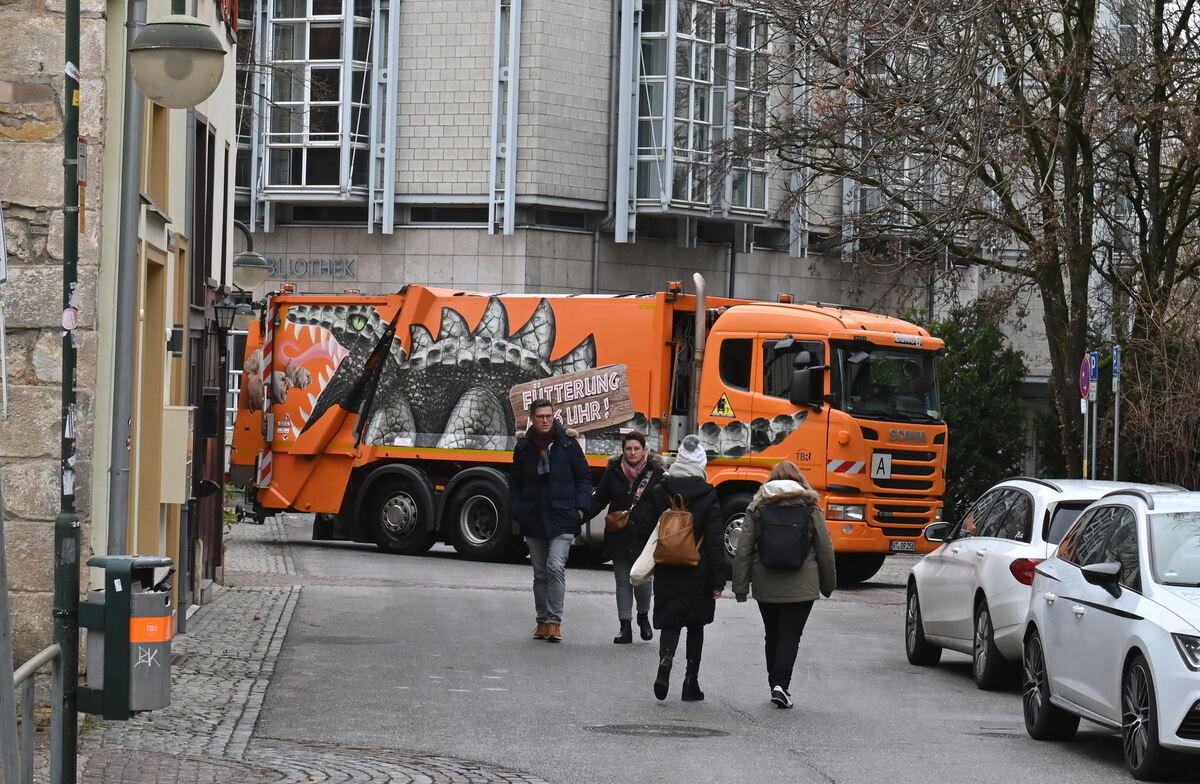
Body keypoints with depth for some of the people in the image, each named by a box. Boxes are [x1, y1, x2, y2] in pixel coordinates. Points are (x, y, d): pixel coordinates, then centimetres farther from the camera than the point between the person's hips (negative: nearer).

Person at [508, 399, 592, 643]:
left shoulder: (567, 443, -1)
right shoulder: (523, 447, 7)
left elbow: (584, 477, 5)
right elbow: (515, 483, 15)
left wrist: (580, 507, -5)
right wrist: (517, 511, 3)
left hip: (562, 518, -3)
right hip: (533, 520, 3)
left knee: (555, 567, -15)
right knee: (540, 573, 10)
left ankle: (553, 621, -13)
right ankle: (543, 621, 17)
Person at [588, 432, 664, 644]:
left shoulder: (655, 472, -1)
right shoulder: (613, 472, 4)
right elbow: (599, 498, 9)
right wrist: (583, 513, -8)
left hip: (645, 537, -2)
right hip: (619, 537, 2)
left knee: (643, 580, -4)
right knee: (623, 582, 7)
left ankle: (643, 616, 25)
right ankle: (625, 627, 14)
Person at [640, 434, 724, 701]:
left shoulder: (660, 492, -2)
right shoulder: (708, 495, -8)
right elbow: (715, 541, -9)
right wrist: (718, 579, -7)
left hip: (668, 571, 1)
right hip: (699, 572, -1)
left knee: (670, 621, 6)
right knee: (696, 625, 11)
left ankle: (665, 659, -24)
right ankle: (691, 683, 12)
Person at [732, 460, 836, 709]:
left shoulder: (757, 509, 2)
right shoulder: (810, 510, 0)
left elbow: (743, 550, 0)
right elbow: (825, 550, 3)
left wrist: (740, 586, 4)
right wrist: (828, 583, 14)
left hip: (766, 586, 2)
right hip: (801, 586, -2)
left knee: (772, 635, 15)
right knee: (790, 636, -1)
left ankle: (775, 684, 20)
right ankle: (781, 684, -15)